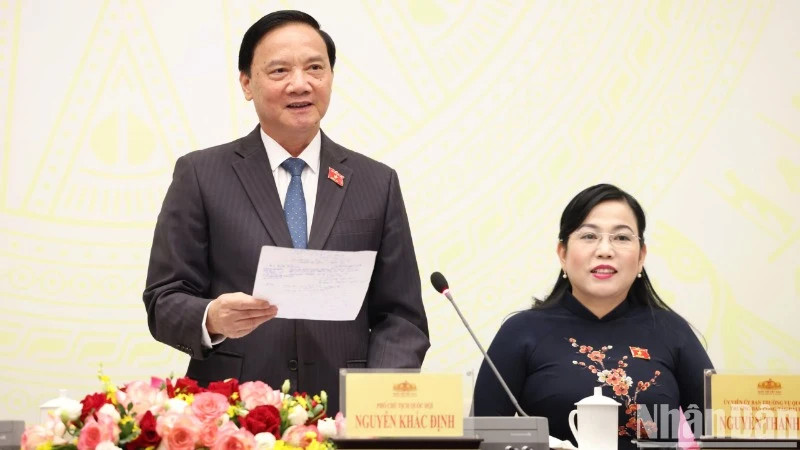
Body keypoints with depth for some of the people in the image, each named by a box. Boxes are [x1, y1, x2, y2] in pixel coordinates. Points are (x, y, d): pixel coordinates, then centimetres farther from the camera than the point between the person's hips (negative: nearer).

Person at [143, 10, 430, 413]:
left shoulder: (377, 184, 12)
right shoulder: (200, 176, 7)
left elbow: (401, 316, 10)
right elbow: (164, 301, 4)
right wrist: (212, 320, -17)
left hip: (342, 418, 2)